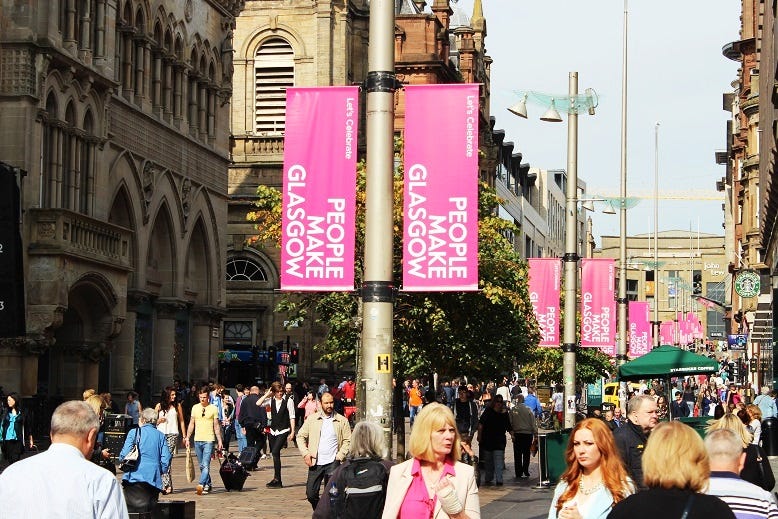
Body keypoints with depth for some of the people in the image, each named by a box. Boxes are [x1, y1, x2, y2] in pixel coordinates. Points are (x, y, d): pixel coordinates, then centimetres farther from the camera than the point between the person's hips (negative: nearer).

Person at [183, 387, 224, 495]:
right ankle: (208, 484, 21)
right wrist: (187, 437, 9)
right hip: (197, 440, 4)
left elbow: (216, 426, 3)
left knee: (206, 465, -15)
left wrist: (219, 440, 0)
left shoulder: (213, 408, 0)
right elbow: (191, 424, 15)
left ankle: (201, 485, -24)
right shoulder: (195, 407, 9)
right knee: (201, 465, 10)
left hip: (209, 440, -4)